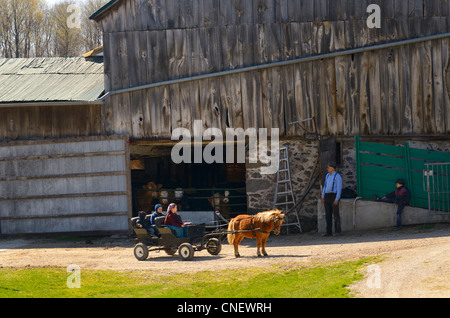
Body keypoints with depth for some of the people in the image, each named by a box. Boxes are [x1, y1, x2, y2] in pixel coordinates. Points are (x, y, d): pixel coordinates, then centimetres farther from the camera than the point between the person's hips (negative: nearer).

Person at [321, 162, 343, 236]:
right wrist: (323, 197, 9)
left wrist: (337, 199, -20)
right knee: (328, 215, 5)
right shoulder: (328, 175, 15)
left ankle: (338, 231, 2)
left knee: (336, 214, -5)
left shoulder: (338, 176, -9)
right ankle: (329, 232, 8)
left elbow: (339, 188, -13)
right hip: (327, 196, 7)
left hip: (334, 196, -7)